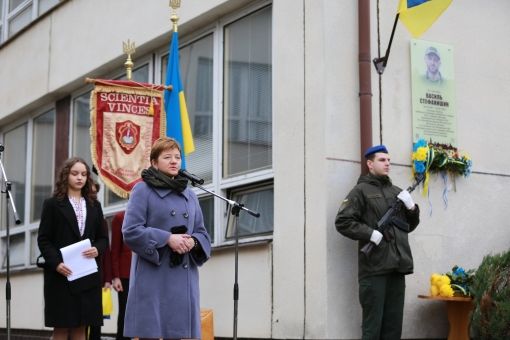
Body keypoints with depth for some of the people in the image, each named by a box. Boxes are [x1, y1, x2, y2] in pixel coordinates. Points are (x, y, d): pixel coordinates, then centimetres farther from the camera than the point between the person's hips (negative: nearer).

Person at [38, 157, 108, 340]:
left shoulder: (94, 206, 15)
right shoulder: (52, 204, 2)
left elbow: (103, 237, 14)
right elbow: (43, 239, -3)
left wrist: (97, 249, -9)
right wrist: (56, 263, -18)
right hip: (61, 275, -3)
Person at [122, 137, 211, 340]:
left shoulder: (189, 196, 18)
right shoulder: (143, 190, 0)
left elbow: (202, 233, 16)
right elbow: (130, 231, -9)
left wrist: (193, 241, -7)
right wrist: (167, 239, -16)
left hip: (184, 278, 5)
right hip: (153, 278, -5)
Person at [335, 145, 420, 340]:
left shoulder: (396, 192, 20)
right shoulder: (361, 190, 1)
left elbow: (410, 226, 24)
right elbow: (342, 222, -7)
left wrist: (412, 207, 5)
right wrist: (370, 233, -17)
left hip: (397, 266, 6)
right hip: (374, 267, -6)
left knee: (394, 324, 9)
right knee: (373, 324, -4)